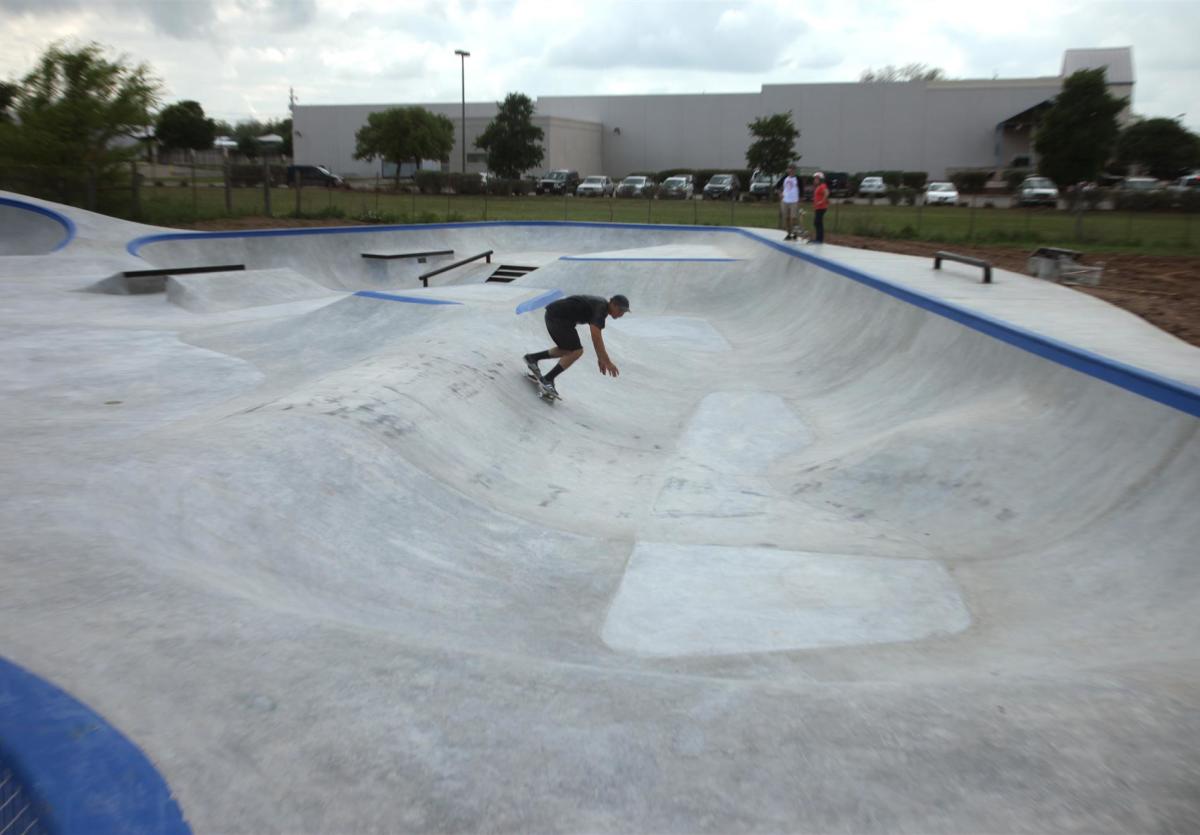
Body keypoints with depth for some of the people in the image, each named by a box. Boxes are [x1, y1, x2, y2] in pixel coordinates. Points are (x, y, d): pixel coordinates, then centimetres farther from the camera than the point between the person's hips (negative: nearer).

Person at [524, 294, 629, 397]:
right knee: (576, 351, -12)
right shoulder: (601, 309, -20)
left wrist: (601, 358, 21)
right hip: (556, 316, -10)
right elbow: (596, 336, -29)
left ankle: (532, 358, 24)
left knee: (569, 350, 19)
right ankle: (547, 380, -9)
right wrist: (607, 362, -29)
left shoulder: (601, 306, 11)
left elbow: (597, 335, 20)